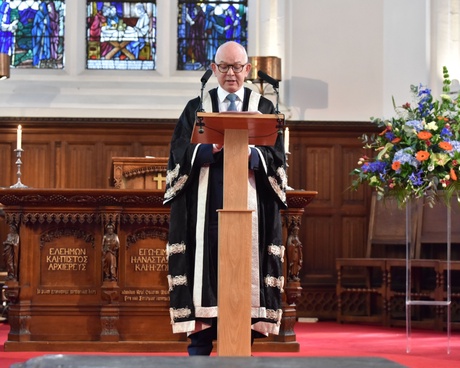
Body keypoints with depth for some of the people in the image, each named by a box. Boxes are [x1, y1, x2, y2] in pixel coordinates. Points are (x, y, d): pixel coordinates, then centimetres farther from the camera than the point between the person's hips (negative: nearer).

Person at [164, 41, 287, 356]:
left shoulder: (264, 108, 11)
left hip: (250, 209, 0)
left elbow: (276, 157, 2)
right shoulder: (197, 108, 12)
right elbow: (180, 153, 1)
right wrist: (212, 149, -16)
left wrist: (250, 153, -17)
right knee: (204, 271, -5)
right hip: (205, 209, 0)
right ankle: (200, 347, -3)